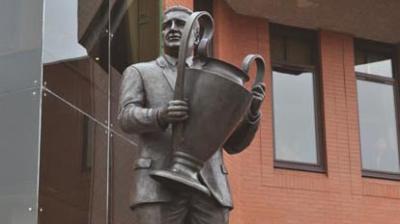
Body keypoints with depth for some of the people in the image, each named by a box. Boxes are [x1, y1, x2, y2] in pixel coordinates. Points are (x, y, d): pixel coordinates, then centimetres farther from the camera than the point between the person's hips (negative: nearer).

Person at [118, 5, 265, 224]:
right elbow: (127, 118, -4)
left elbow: (233, 144, 20)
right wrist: (161, 116, -26)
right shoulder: (138, 73, 16)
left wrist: (251, 110, 0)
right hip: (160, 185, -3)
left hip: (208, 187, 3)